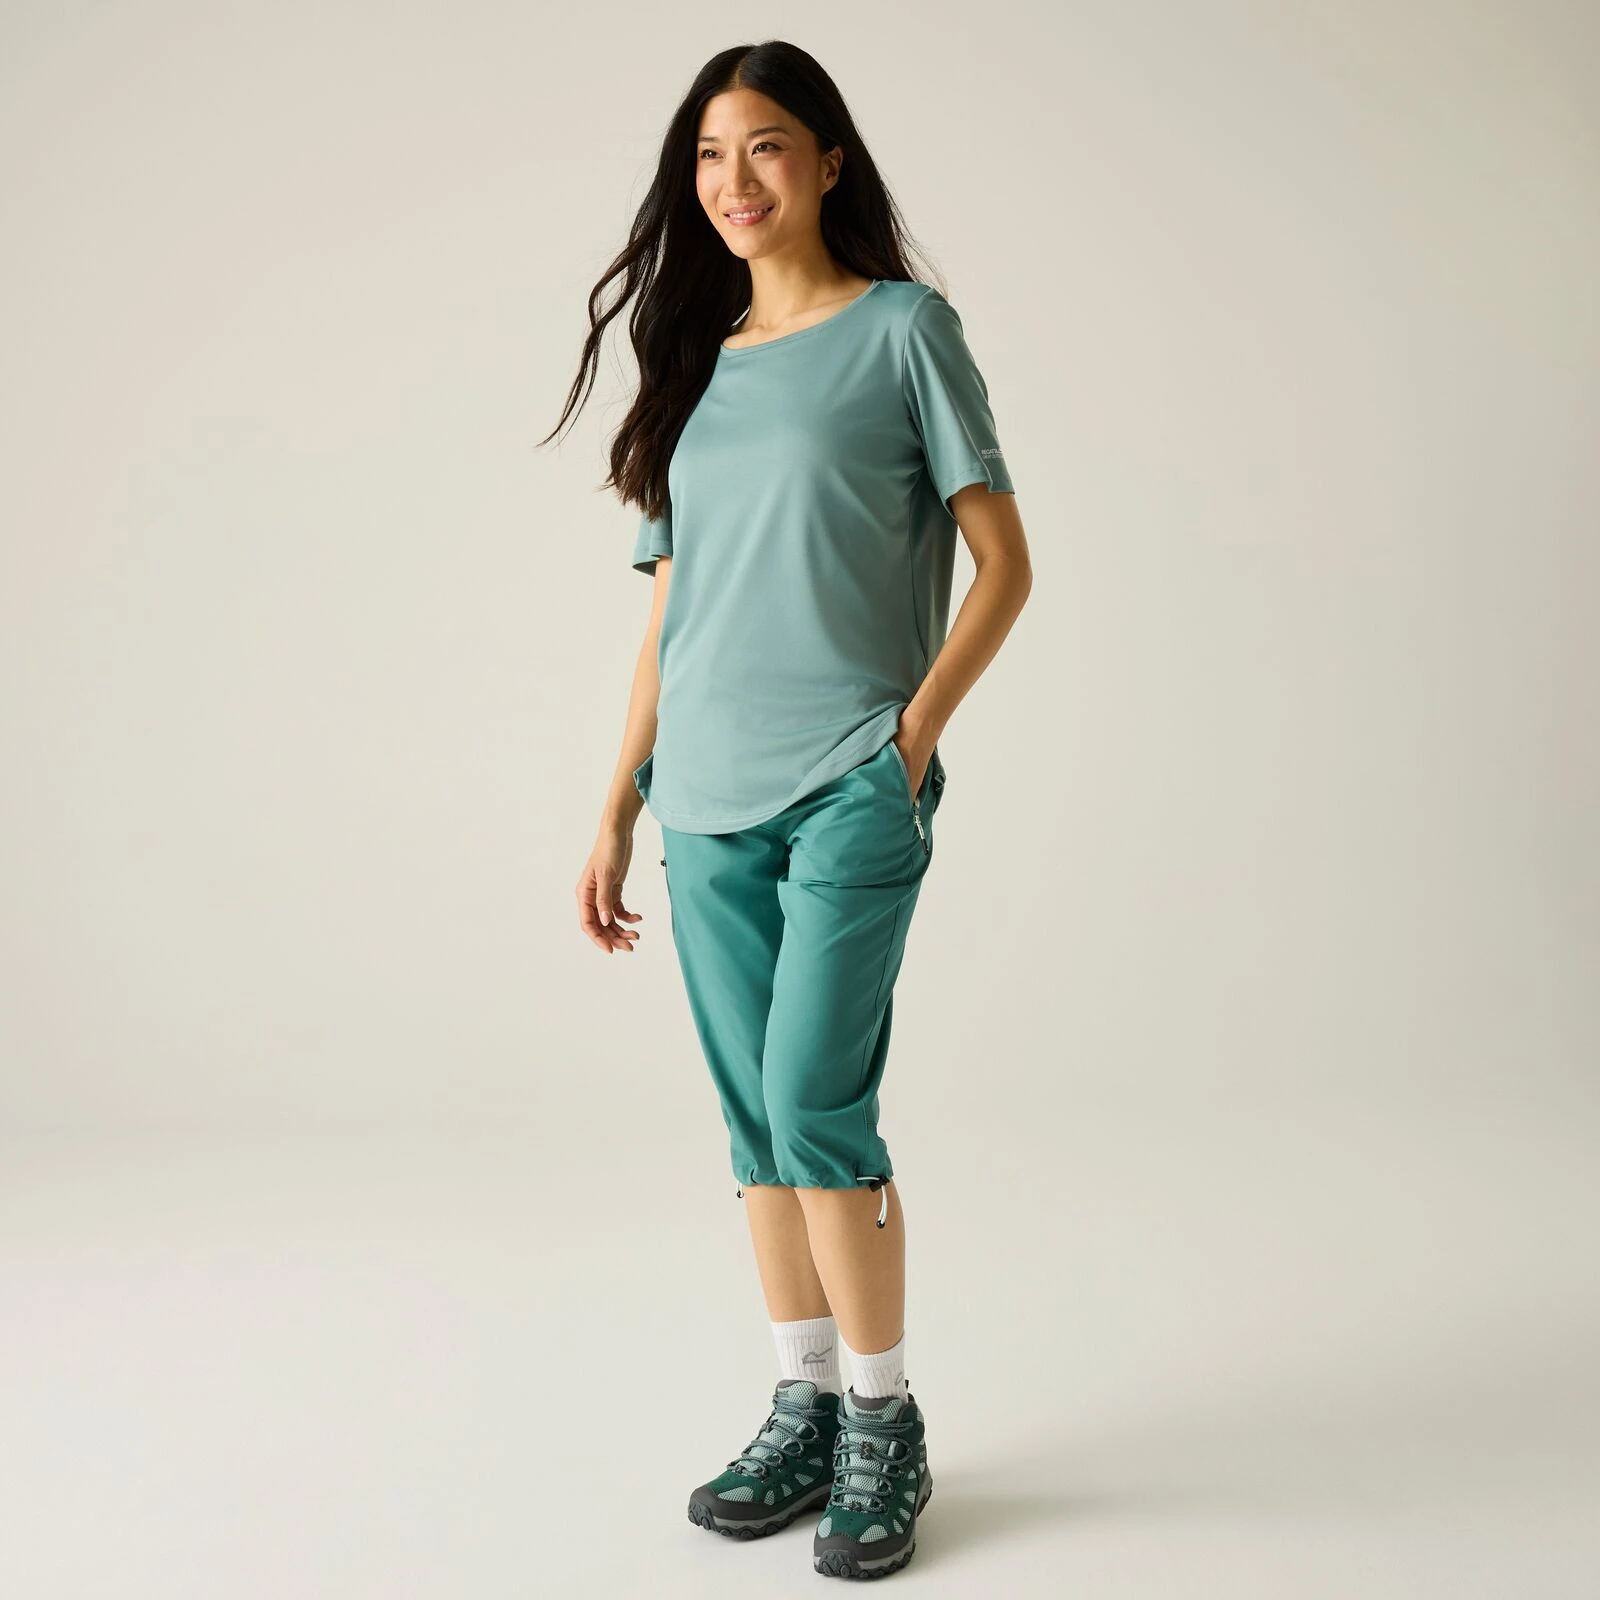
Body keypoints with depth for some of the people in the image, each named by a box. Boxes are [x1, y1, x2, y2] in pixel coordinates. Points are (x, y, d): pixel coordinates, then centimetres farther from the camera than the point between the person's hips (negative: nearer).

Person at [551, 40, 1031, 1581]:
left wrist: (912, 735, -11)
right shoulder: (696, 360, 16)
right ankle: (803, 1410, 21)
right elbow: (666, 615, 16)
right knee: (755, 1118, 8)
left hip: (847, 790, -5)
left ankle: (884, 1425, 8)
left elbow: (1003, 564, 0)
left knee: (815, 1104, -10)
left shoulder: (904, 328, 2)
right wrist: (616, 814, 12)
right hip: (708, 804, 5)